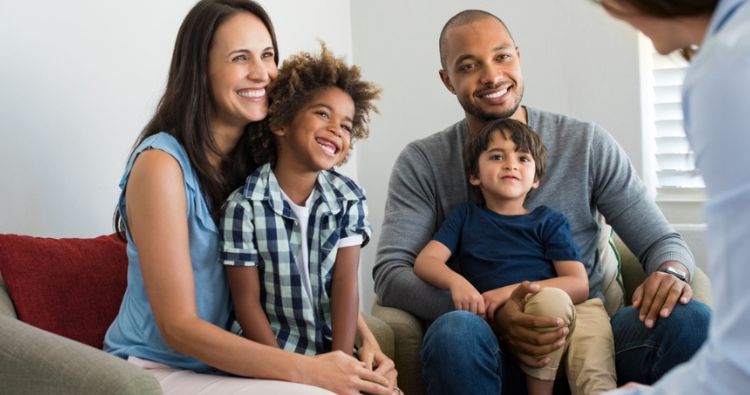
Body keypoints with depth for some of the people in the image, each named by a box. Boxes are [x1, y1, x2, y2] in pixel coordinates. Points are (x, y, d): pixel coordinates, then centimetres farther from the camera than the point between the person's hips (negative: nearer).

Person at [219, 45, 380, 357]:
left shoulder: (348, 199, 1)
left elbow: (346, 284, -3)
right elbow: (247, 301, -9)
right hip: (270, 349, -3)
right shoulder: (244, 206, -11)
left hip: (332, 347, 3)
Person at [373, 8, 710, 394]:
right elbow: (390, 273, -8)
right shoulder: (422, 164, 3)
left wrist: (671, 272, -20)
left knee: (690, 318, -27)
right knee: (455, 329, -37)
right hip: (489, 350, -1)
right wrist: (490, 312, -24)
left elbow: (662, 241, 7)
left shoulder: (587, 145, 7)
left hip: (583, 338, 2)